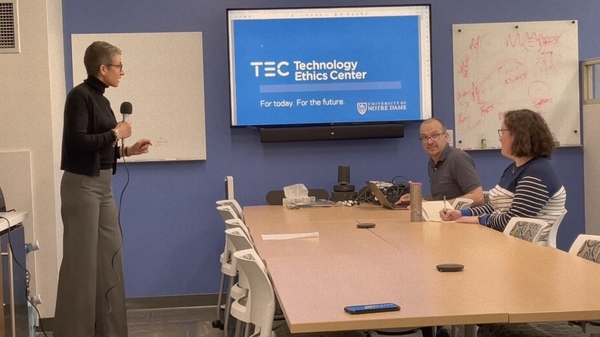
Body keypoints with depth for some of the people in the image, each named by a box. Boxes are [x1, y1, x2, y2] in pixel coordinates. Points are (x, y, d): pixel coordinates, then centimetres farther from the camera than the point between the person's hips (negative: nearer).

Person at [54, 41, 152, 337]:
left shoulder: (100, 99, 13)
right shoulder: (80, 95, -12)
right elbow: (79, 142, -21)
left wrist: (127, 150, 8)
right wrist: (116, 133, -12)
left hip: (103, 185, 9)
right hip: (82, 185, -9)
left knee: (109, 257, 11)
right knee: (81, 261, -3)